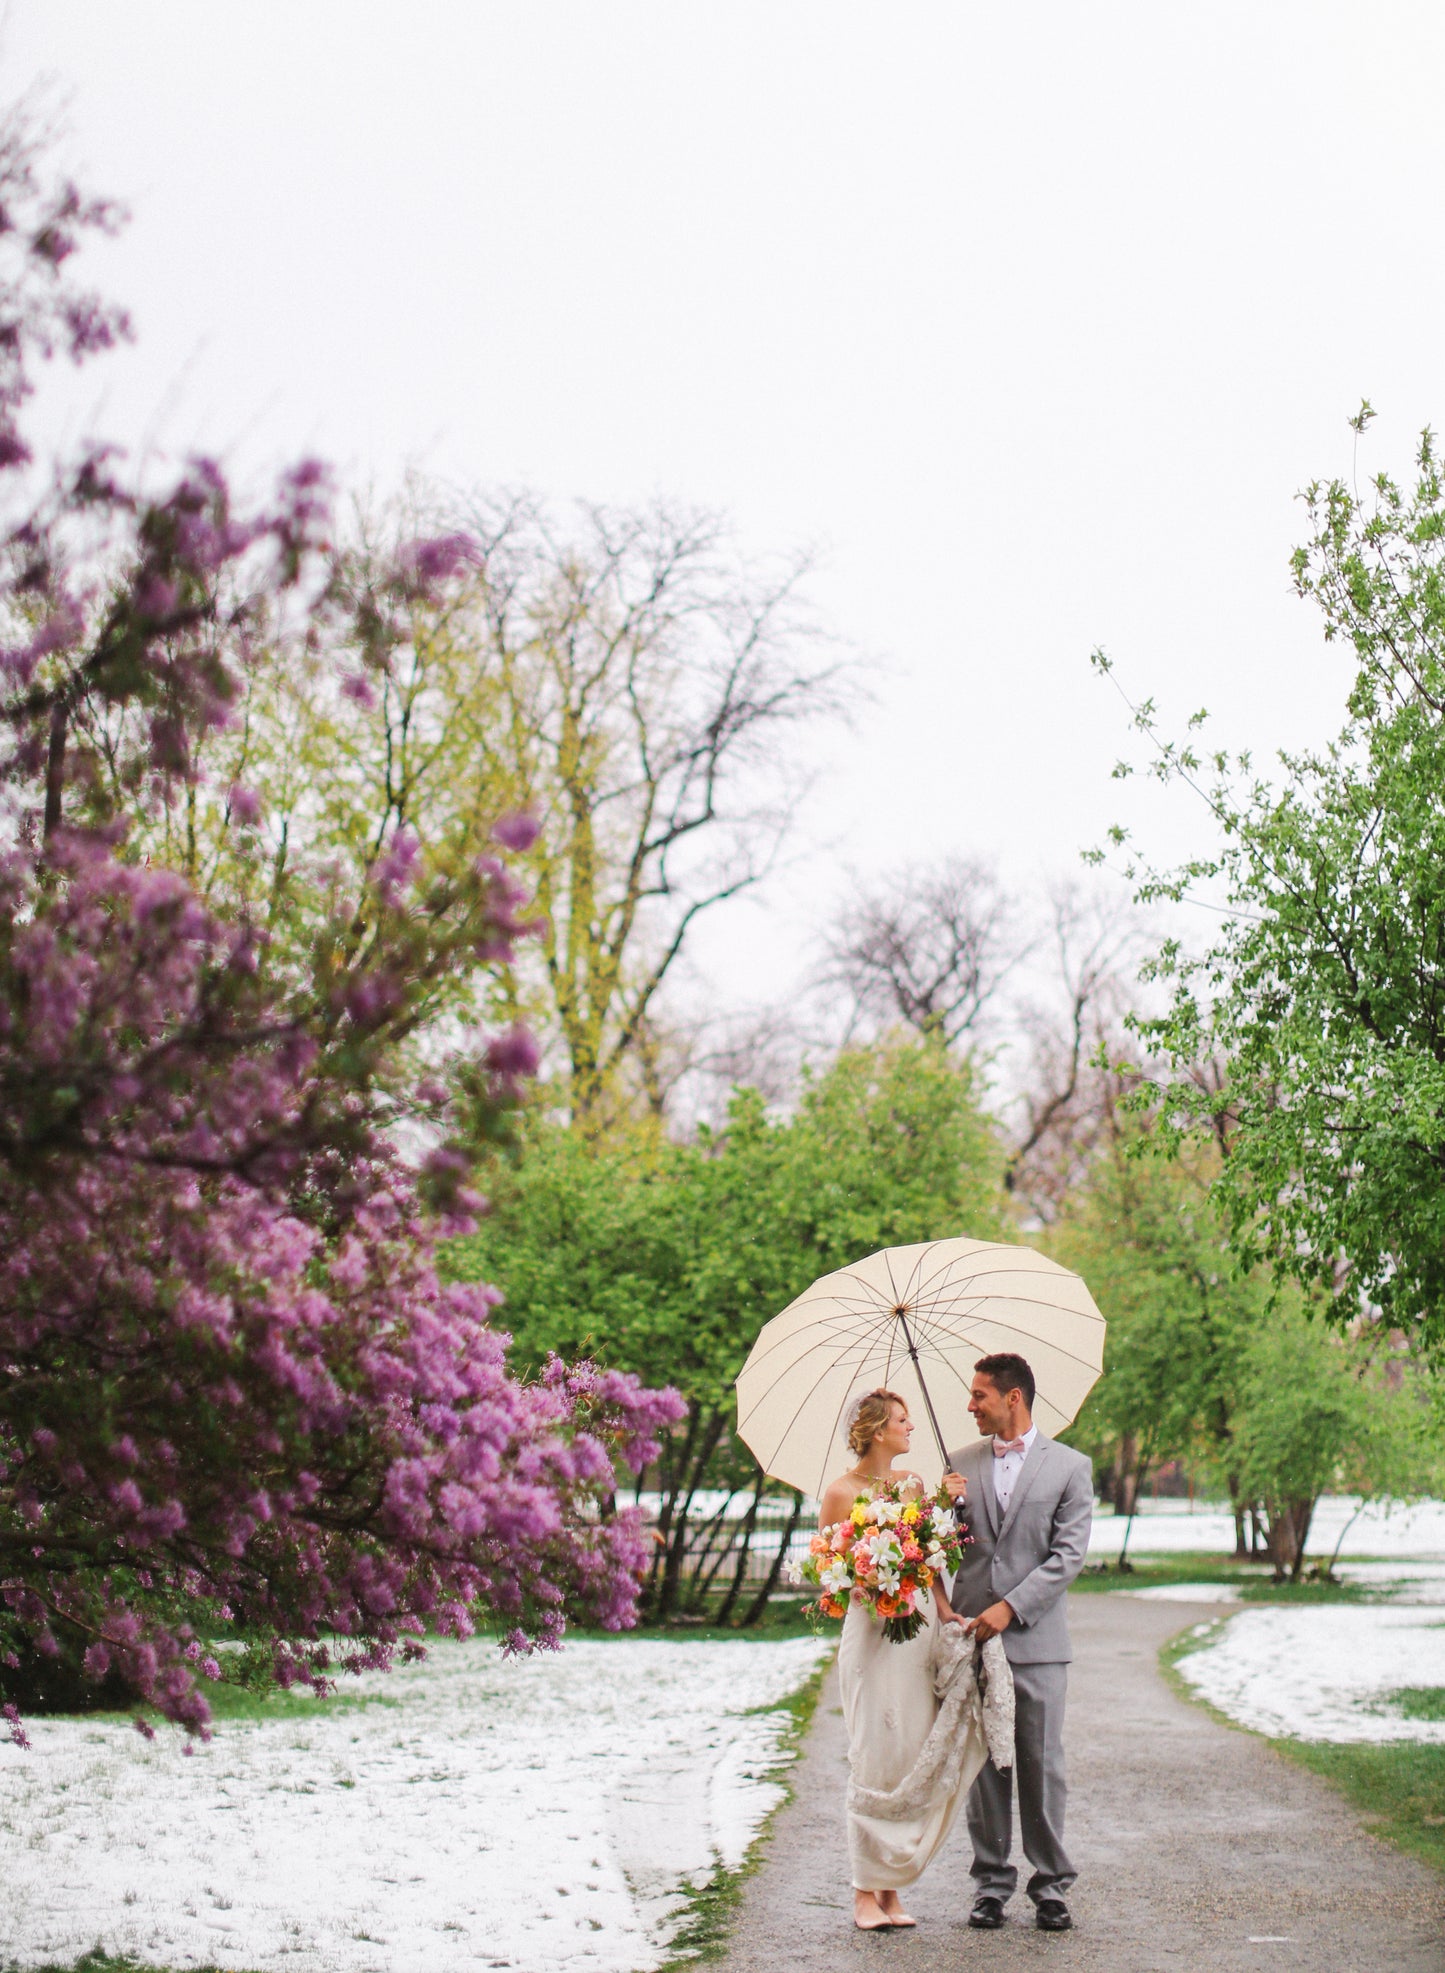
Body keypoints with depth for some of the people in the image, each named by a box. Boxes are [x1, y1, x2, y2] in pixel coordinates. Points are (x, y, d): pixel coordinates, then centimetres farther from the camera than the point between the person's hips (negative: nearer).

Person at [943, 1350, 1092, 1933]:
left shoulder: (1069, 1466, 3)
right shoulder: (961, 1465, 14)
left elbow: (1069, 1554, -4)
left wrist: (1010, 1607, -13)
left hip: (1036, 1639, -3)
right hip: (972, 1635, 3)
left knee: (1042, 1764, 0)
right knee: (983, 1764, 4)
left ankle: (1051, 1884, 9)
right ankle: (991, 1881, 11)